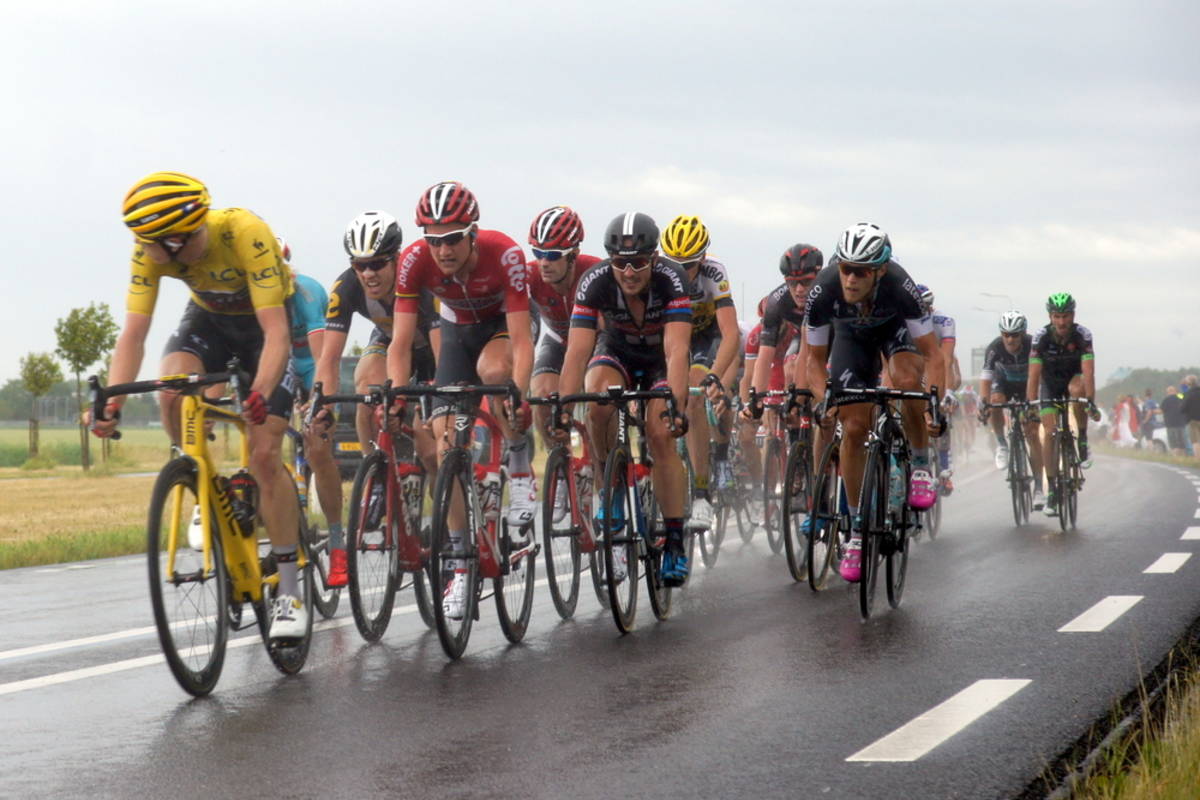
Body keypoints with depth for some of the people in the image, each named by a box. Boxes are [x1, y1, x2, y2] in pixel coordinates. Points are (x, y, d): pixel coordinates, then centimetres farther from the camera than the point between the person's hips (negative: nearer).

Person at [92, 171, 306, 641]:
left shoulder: (245, 234, -38)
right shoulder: (151, 251, -25)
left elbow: (276, 331, -40)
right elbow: (133, 334, -24)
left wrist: (260, 394, -56)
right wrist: (111, 405, -39)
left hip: (265, 323, -3)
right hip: (208, 318, 4)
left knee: (264, 456, -13)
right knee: (173, 392, -30)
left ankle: (290, 593, -4)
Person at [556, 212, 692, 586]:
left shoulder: (672, 280, -32)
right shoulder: (595, 282, -29)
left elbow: (676, 349, -41)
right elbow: (577, 350, -33)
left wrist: (677, 406, -53)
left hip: (661, 360, -1)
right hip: (617, 352, 1)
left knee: (661, 435, -20)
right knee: (597, 401, -31)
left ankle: (675, 542, -12)